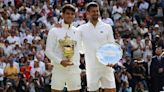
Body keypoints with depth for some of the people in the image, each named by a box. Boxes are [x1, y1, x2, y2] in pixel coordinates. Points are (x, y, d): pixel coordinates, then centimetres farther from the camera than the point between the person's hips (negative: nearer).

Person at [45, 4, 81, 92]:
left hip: (74, 69, 4)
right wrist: (60, 61, -19)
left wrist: (76, 64, 9)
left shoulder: (76, 32, 9)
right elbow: (48, 51, -8)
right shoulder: (54, 31, -3)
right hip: (59, 69, -4)